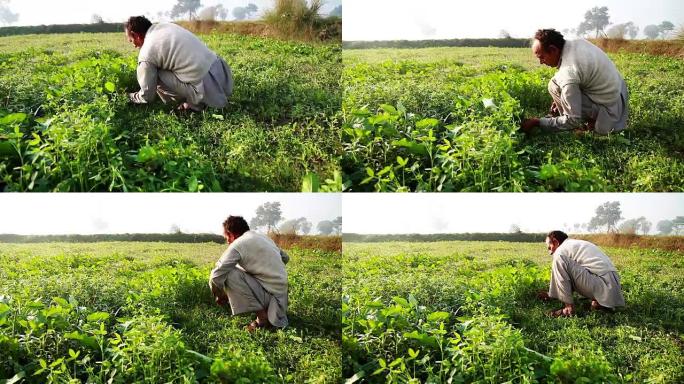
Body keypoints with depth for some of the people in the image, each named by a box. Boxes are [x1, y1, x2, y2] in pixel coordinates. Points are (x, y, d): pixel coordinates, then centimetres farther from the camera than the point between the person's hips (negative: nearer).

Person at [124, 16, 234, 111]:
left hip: (208, 87, -8)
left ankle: (195, 104, 4)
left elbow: (147, 96, 2)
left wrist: (133, 97, 23)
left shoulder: (146, 54, -9)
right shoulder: (166, 25, 12)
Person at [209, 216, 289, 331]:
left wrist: (220, 296, 4)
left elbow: (216, 277, -13)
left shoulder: (238, 245, -11)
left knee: (230, 275, -15)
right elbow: (285, 258, 25)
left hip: (270, 295, -9)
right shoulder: (263, 237, 12)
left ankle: (262, 318, -10)